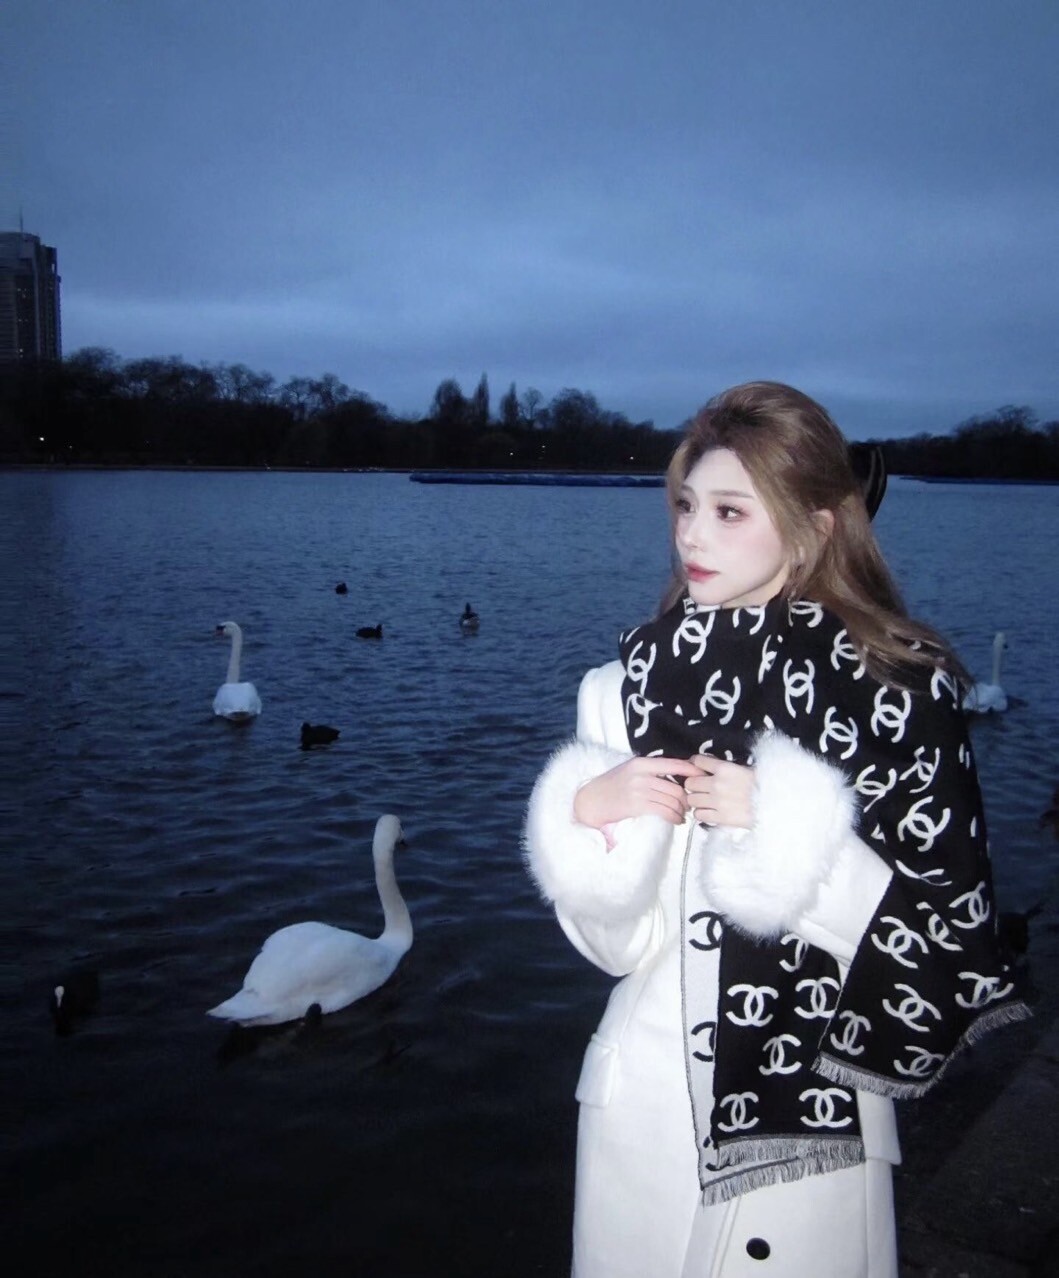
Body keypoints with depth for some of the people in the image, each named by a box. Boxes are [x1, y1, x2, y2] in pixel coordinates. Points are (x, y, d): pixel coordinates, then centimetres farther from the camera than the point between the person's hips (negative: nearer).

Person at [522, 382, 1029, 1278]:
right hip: (652, 1079, 4)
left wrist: (787, 828, -21)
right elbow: (616, 929, 3)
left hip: (812, 1093, -3)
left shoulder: (901, 683, -12)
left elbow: (948, 919, -11)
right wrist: (587, 812, -17)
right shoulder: (647, 667, -2)